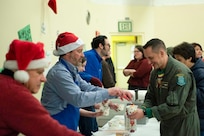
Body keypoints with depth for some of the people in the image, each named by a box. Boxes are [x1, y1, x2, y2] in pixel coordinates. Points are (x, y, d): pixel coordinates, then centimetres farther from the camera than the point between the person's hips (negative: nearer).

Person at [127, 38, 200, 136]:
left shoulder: (180, 73, -22)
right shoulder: (155, 72, 4)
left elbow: (174, 106, -27)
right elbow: (151, 98, 7)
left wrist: (145, 113, -27)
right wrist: (142, 109, -15)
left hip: (183, 126, -7)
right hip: (165, 124, 7)